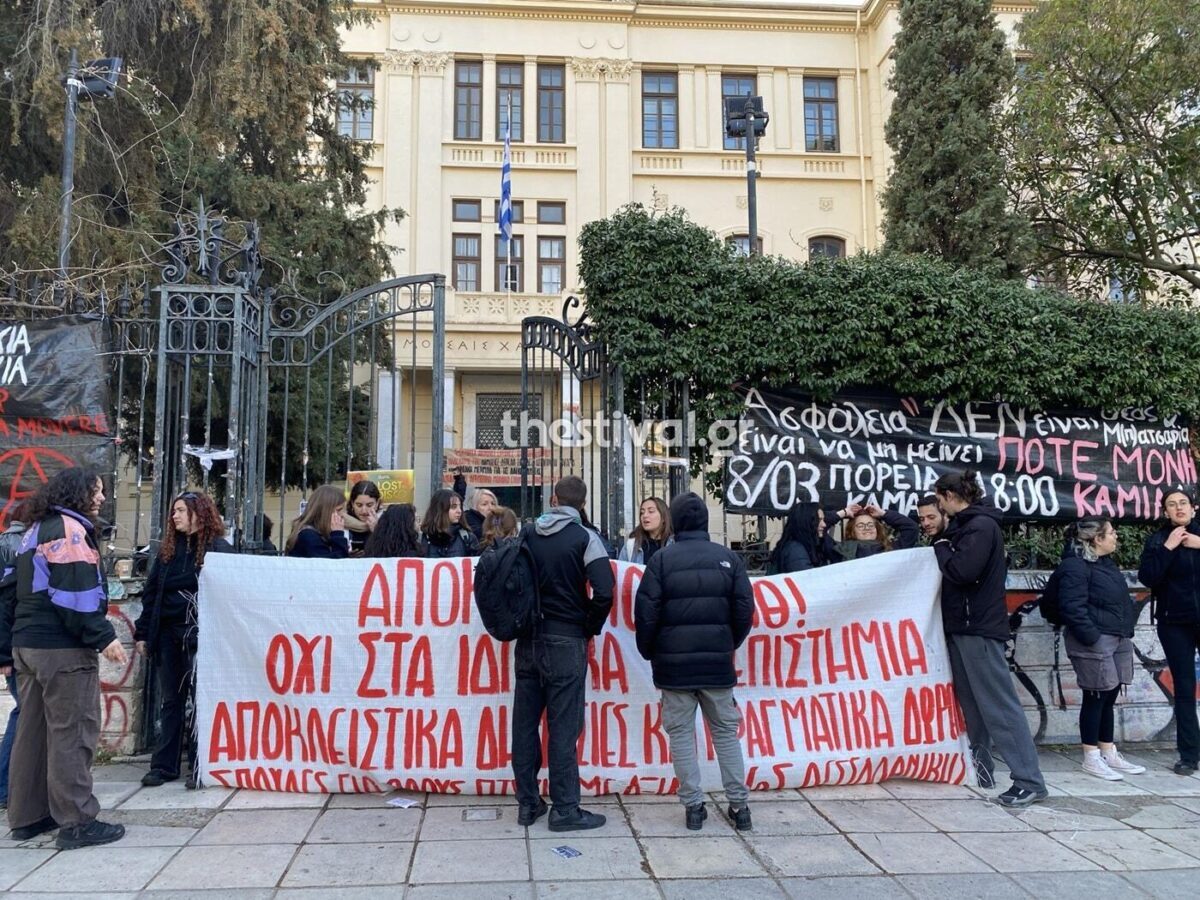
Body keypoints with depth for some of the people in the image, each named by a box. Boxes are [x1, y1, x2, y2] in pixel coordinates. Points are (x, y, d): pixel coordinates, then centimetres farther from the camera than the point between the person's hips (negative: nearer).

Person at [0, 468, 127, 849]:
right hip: (63, 647, -10)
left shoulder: (35, 531, 19)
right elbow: (75, 591, -21)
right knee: (73, 732, -6)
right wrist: (103, 637, -19)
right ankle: (77, 821, -2)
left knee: (33, 731, 13)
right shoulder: (69, 529, -11)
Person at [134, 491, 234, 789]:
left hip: (201, 635, -5)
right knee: (170, 701, 11)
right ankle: (164, 765, 18)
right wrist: (142, 633, 8)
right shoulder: (168, 550, 11)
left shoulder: (218, 549, -5)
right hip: (167, 634, 5)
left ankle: (200, 766, 10)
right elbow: (150, 593, 13)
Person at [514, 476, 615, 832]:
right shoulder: (584, 537, -8)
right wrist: (590, 629, -2)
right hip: (566, 642, -4)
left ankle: (527, 803, 19)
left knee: (525, 722, 10)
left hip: (528, 640, 5)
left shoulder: (528, 535, 6)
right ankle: (565, 809, 6)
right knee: (563, 727, 0)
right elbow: (604, 592, -17)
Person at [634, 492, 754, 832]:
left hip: (673, 662, -2)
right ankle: (739, 805, 14)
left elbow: (646, 612, -8)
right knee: (726, 731, 12)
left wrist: (649, 652, 8)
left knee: (681, 733, 7)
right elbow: (744, 610, 2)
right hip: (718, 662, 2)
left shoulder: (663, 558, -6)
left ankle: (693, 806, 7)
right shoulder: (728, 557, 0)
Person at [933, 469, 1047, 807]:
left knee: (1000, 706, -8)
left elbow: (962, 571, -23)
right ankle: (980, 765, 24)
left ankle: (1030, 781, -6)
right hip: (961, 626, 10)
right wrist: (945, 549, 3)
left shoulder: (981, 525, -13)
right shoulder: (966, 524, 16)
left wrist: (941, 549, -8)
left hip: (979, 628, -10)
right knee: (972, 702, 14)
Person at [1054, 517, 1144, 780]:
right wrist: (1092, 638, -22)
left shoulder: (1106, 563, 15)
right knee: (1096, 698, -3)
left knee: (1109, 698, 14)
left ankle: (1109, 753, 22)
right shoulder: (1075, 566, -15)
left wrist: (1126, 630, 15)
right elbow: (1072, 608, -21)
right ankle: (1091, 758, 7)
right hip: (1094, 642, -9)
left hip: (1118, 639, 9)